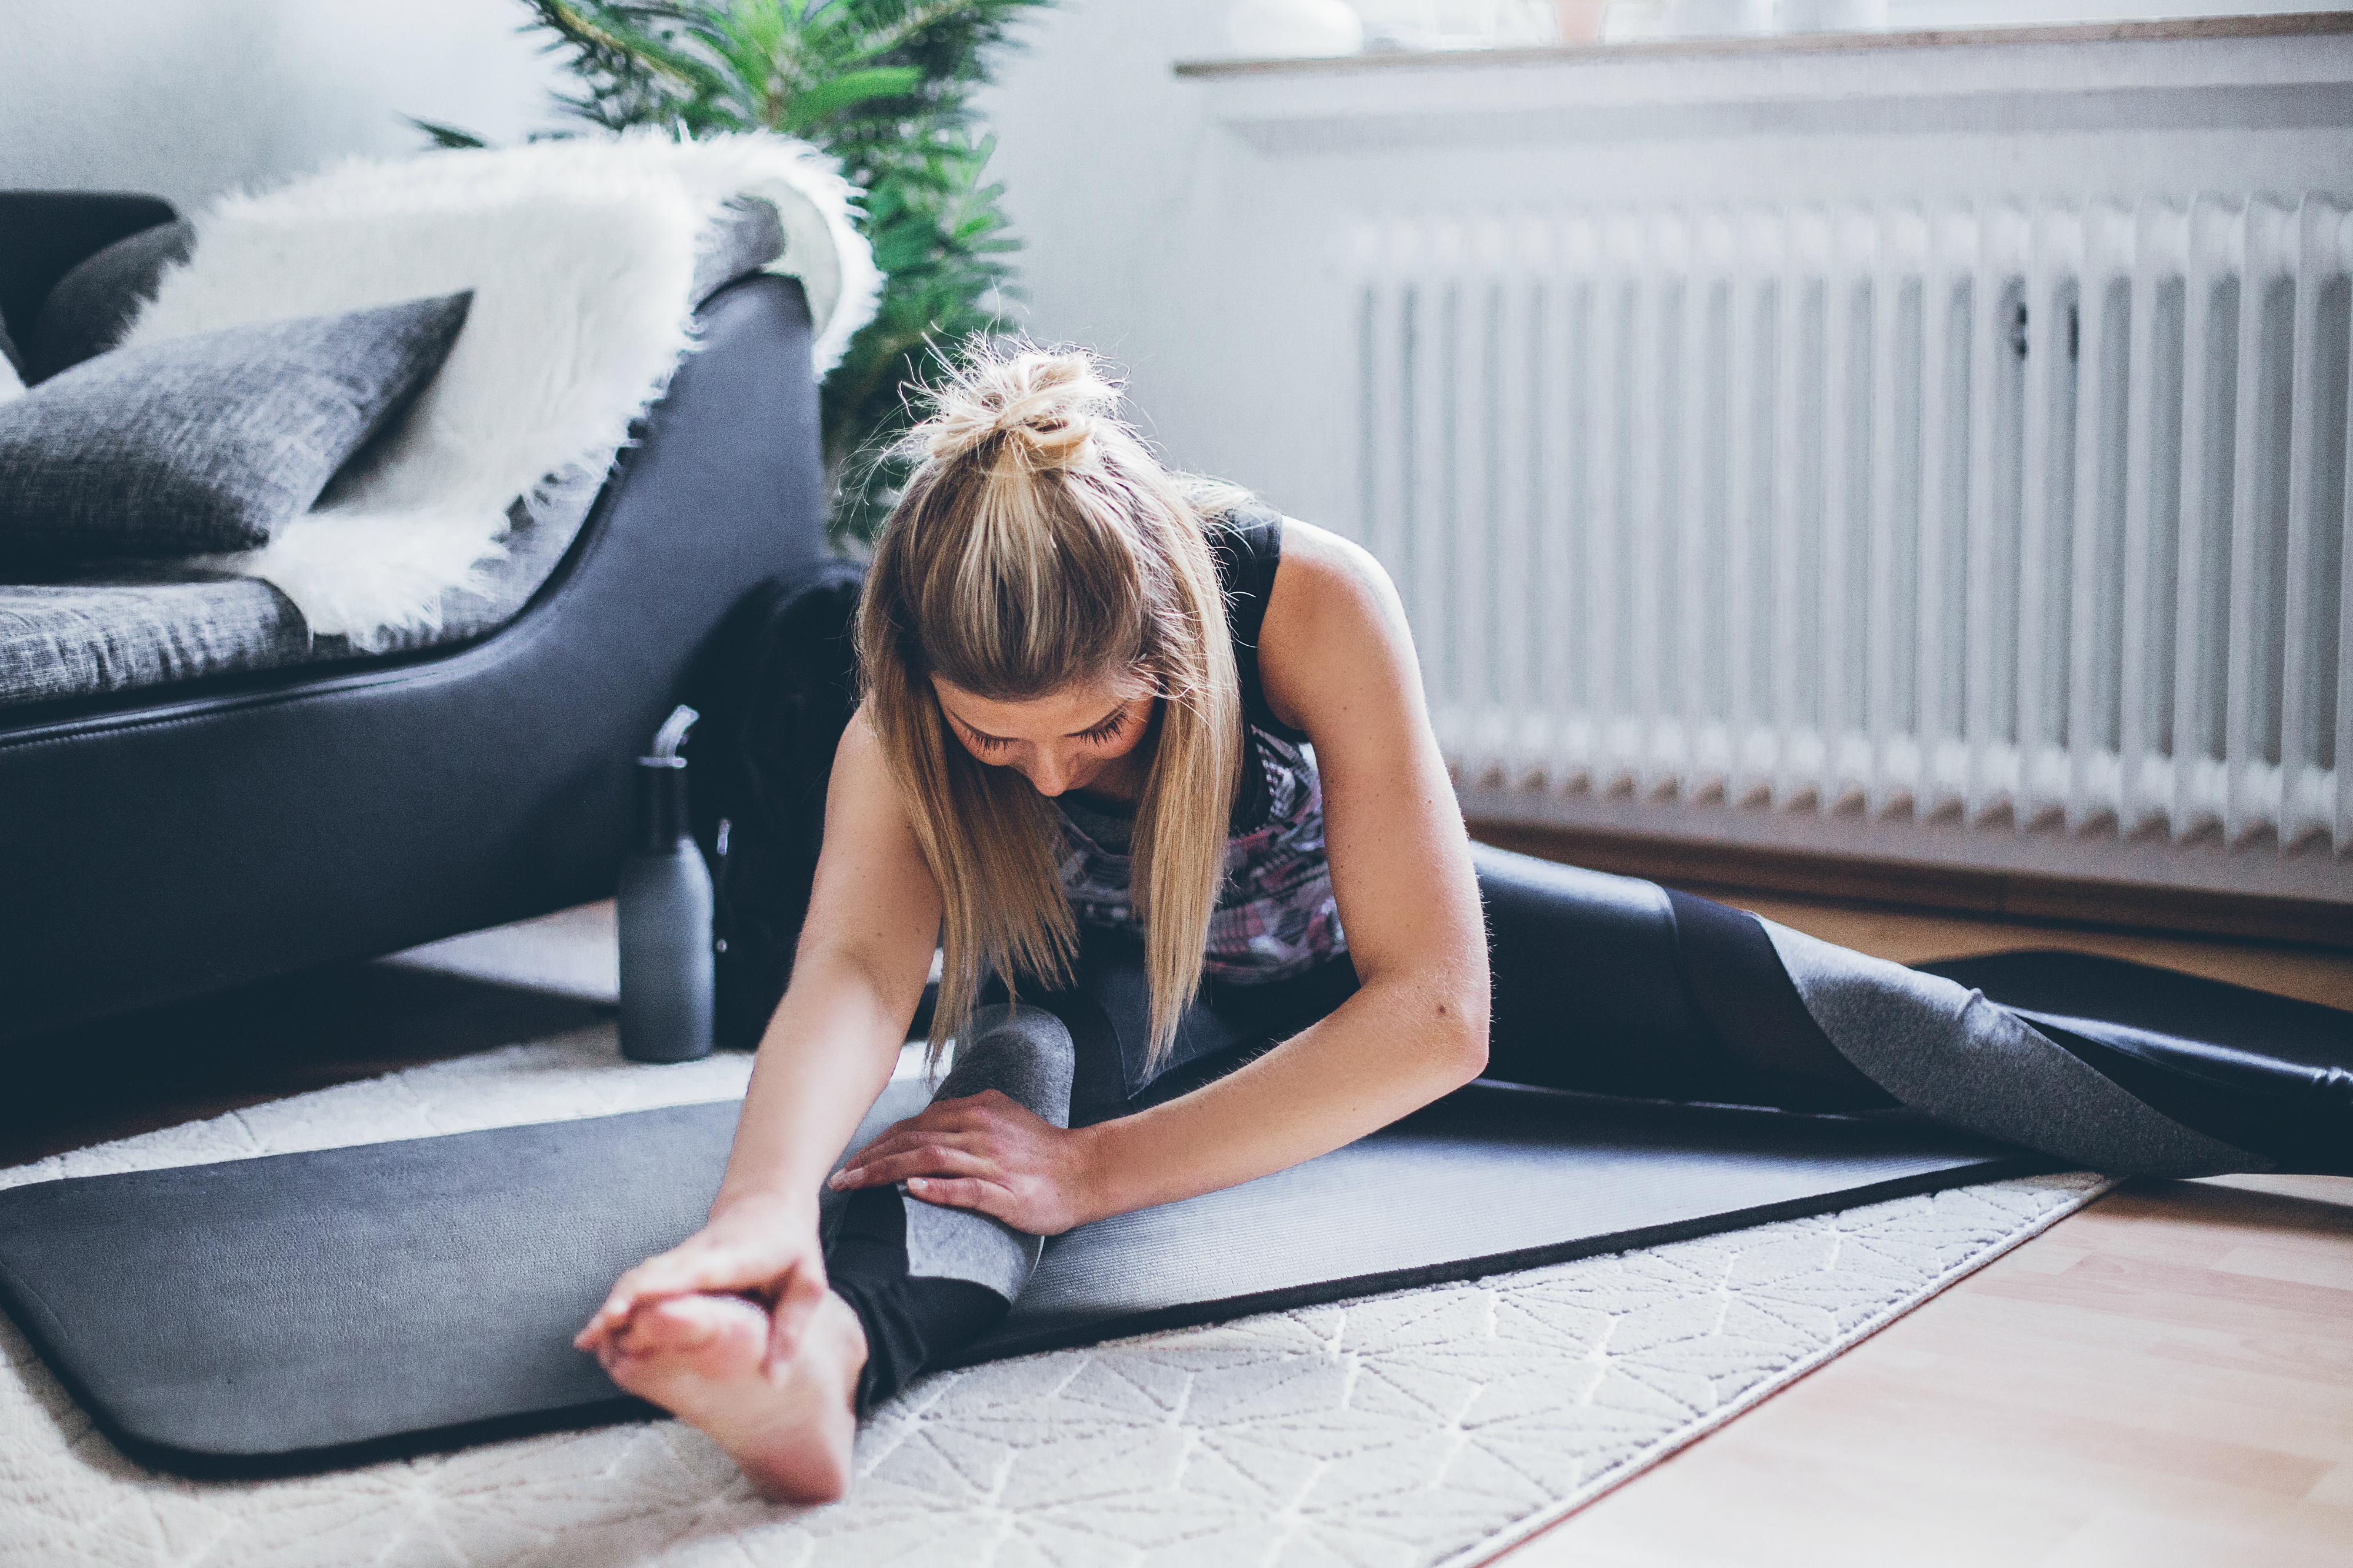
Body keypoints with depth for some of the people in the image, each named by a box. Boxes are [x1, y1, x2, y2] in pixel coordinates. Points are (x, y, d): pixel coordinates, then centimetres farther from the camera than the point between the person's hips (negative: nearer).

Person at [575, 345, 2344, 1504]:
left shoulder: (1316, 601, -39)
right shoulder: (907, 728, -33)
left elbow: (1438, 1012, -42)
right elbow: (854, 969, -50)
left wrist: (1093, 1172, -49)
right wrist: (772, 1198, -72)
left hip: (1350, 947, 0)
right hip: (1119, 993, 0)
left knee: (1814, 1006, -9)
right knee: (1015, 1063, -37)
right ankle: (830, 1356, -67)